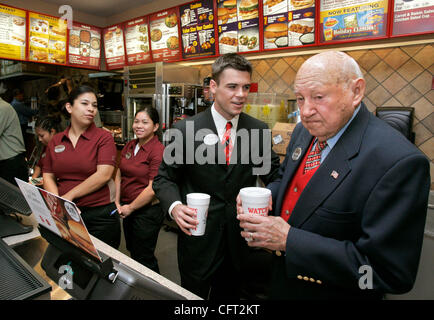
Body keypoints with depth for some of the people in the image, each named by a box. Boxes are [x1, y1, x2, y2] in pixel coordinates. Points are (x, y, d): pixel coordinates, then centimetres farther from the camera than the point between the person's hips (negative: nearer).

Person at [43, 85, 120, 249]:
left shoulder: (104, 137, -5)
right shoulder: (55, 141, 9)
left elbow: (103, 175, -15)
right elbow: (48, 176, 10)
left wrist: (68, 196, -11)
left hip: (100, 215, -4)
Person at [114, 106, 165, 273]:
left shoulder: (158, 151, -18)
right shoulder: (129, 146, 6)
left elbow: (153, 189, -21)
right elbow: (119, 174, 11)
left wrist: (130, 207, -11)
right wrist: (117, 203, 2)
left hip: (147, 211, -8)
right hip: (127, 209, 8)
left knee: (143, 259, 6)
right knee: (132, 252, 23)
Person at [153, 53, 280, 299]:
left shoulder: (259, 130, -3)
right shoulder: (185, 129, -9)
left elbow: (273, 174, 3)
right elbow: (165, 178, -3)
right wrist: (174, 206, -22)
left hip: (241, 239, 3)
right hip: (198, 237, -2)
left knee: (230, 294, 24)